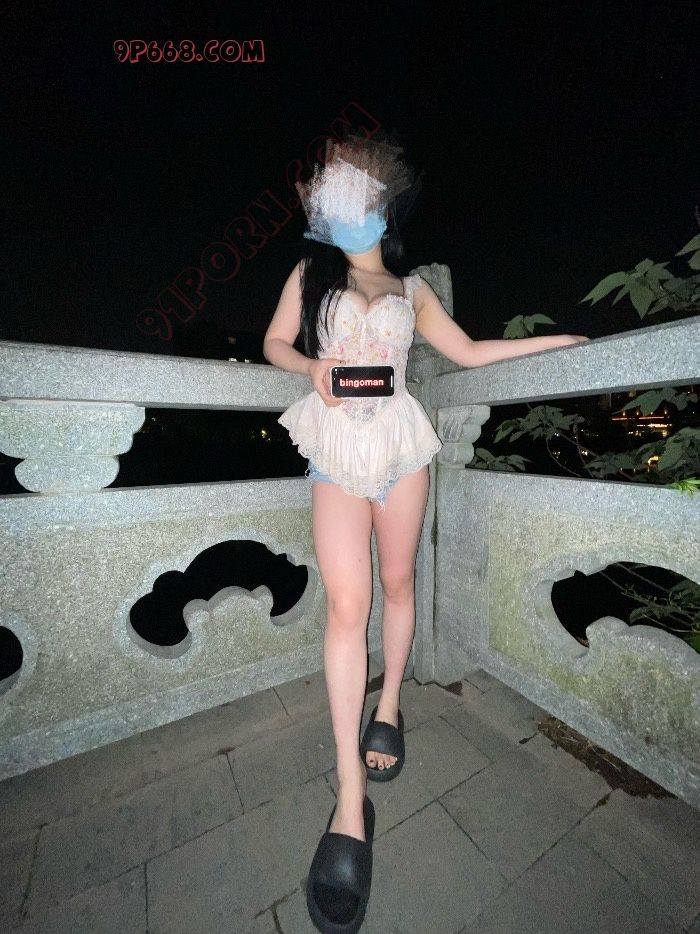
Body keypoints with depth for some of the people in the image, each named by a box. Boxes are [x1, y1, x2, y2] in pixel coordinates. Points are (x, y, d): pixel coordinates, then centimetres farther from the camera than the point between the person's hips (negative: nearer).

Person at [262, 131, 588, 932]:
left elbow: (467, 352, 19)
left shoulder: (412, 288, 19)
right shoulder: (310, 272, 19)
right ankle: (351, 799, 2)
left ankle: (389, 705, 31)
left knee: (397, 582, 6)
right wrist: (311, 368, -7)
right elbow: (275, 342, 15)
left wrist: (555, 338, 19)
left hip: (400, 444, 2)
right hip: (337, 452, -1)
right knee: (347, 604, -12)